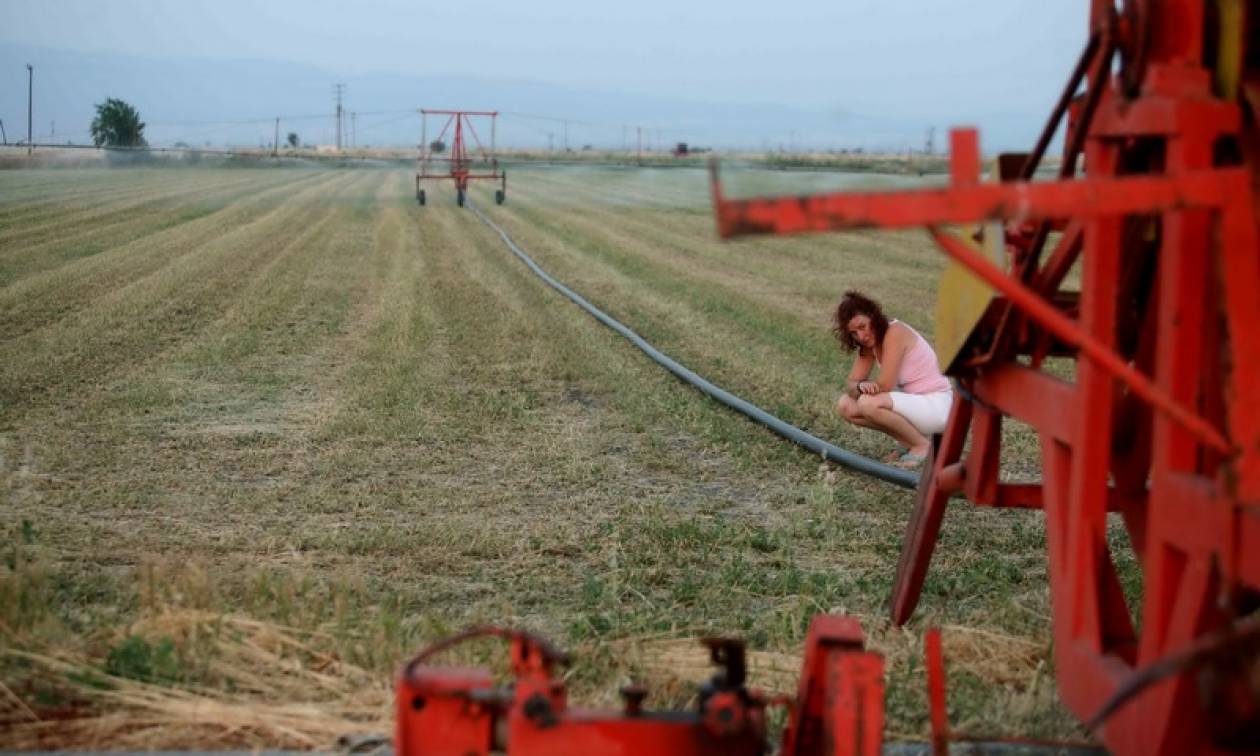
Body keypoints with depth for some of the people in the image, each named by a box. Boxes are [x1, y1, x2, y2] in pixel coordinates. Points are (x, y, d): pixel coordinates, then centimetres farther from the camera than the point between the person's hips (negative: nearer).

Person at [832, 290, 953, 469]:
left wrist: (865, 387, -6)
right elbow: (851, 383, 0)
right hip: (913, 403, 9)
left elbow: (885, 385, -24)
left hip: (937, 405, -9)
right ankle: (907, 441, 7)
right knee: (845, 406, -3)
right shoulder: (869, 342, 5)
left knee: (868, 403, -29)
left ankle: (921, 444, -7)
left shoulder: (895, 332, -20)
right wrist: (860, 386, -22)